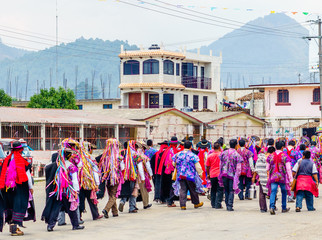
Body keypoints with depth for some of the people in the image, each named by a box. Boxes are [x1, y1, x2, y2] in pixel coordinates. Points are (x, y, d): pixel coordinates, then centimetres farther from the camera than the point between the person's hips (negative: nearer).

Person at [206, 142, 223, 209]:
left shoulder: (210, 156, 1)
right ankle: (218, 204, -6)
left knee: (213, 190, 15)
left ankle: (213, 204, 17)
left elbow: (207, 166, 6)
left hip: (212, 175, 3)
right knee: (220, 190, 1)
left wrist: (208, 174, 17)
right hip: (220, 175, -3)